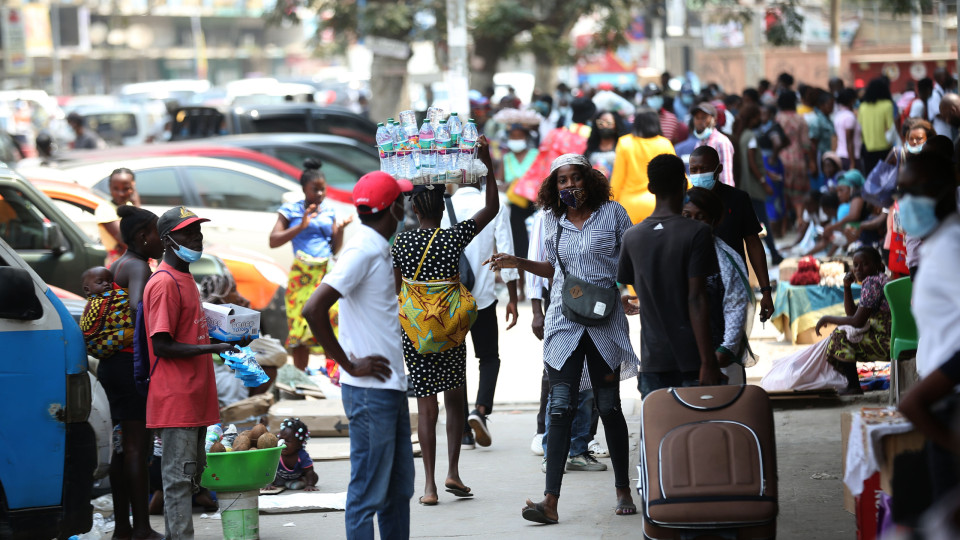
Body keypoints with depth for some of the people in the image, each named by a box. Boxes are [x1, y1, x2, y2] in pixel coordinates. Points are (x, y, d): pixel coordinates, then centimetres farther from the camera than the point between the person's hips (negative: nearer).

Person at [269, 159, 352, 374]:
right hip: (302, 275, -2)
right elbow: (273, 241, -4)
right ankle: (300, 375, 4)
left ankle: (335, 370, -14)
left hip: (328, 273, 2)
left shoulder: (329, 211, 14)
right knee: (299, 325, -3)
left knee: (335, 316, -14)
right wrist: (301, 226, -12)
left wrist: (340, 228, -1)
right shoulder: (291, 209, 5)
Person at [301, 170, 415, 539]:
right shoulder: (362, 251, -16)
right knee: (370, 491, -5)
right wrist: (350, 366, -18)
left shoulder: (380, 249, 13)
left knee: (399, 487, 15)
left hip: (391, 387, 10)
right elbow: (313, 309, -26)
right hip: (370, 391, -10)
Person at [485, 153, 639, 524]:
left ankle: (623, 490, 20)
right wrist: (519, 264, 10)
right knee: (560, 409, -6)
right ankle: (550, 501, -11)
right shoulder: (552, 221, 10)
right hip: (564, 323, 2)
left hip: (605, 322, -2)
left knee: (609, 407, 5)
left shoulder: (612, 214, 1)